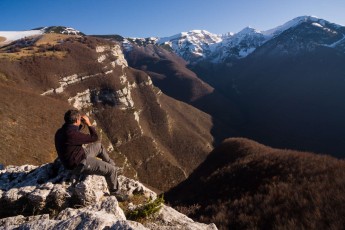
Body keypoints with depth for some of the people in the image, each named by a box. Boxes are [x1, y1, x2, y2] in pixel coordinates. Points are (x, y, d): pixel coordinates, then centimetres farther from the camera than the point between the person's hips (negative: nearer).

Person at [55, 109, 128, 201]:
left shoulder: (60, 131, -1)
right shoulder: (72, 134, -31)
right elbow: (94, 137, -18)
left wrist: (81, 124, 9)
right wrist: (88, 123, -7)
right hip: (80, 165, -10)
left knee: (98, 145, 23)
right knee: (111, 170, -8)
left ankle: (111, 164, 41)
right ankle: (115, 193, 13)